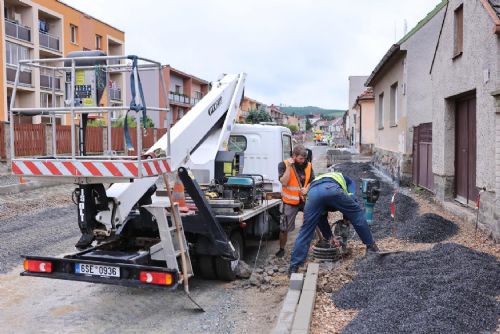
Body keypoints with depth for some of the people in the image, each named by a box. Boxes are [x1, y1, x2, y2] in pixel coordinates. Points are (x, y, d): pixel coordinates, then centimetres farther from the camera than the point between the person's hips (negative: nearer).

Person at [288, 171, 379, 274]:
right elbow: (352, 200, 20)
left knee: (305, 231, 11)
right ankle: (371, 246, 28)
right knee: (357, 214, 20)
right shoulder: (347, 180, 42)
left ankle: (294, 266, 11)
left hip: (313, 192, 3)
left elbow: (321, 217, 43)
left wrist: (329, 237, 44)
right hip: (331, 189, -3)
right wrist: (346, 219, 29)